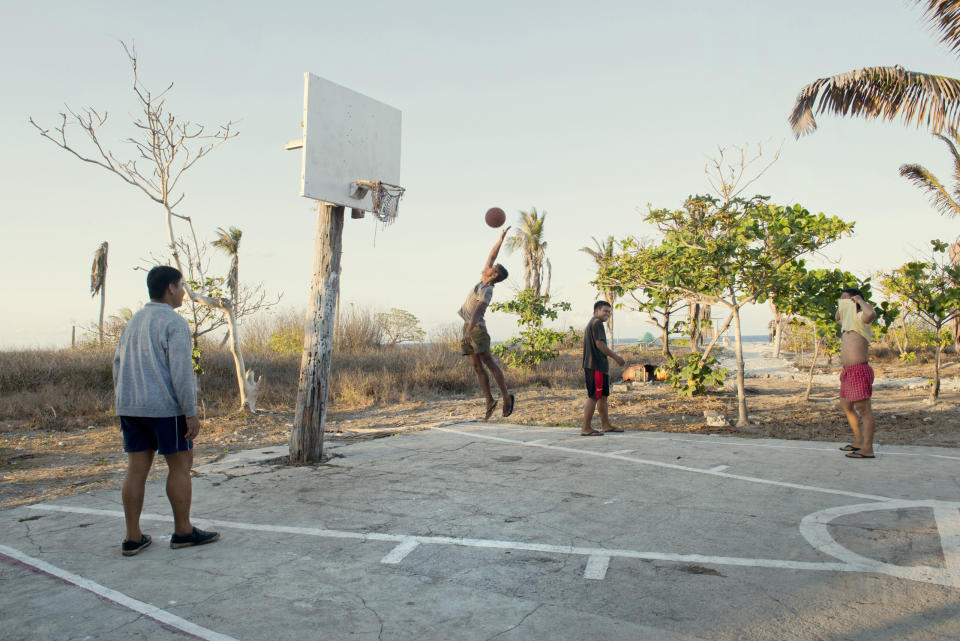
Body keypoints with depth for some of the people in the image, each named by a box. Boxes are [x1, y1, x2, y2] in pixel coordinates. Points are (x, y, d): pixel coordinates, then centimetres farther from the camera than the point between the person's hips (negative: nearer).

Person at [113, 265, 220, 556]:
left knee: (137, 469, 9)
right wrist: (191, 413, -14)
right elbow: (181, 371, -17)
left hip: (130, 408, 7)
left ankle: (133, 537, 12)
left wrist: (125, 405, 22)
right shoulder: (174, 323, -11)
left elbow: (118, 365, 17)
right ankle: (183, 531, 12)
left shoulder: (133, 322, 14)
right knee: (180, 465, 4)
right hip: (164, 408, -7)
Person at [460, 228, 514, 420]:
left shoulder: (486, 291, -15)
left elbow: (477, 310, -28)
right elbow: (491, 256, 19)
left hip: (476, 327, -9)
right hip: (467, 327, 9)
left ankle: (506, 397, -5)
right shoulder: (484, 280, 9)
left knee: (489, 363, -10)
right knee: (477, 367, 5)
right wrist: (501, 238, 21)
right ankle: (490, 401, 7)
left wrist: (469, 331, -38)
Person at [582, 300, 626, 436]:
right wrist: (616, 357, -10)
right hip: (596, 366, -11)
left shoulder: (591, 323, 22)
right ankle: (586, 429, -5)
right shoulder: (597, 323, -11)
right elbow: (600, 345, -17)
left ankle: (606, 425, 23)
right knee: (593, 397, -8)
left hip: (598, 366, 11)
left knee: (603, 396, 15)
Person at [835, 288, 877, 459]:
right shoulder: (848, 320, 18)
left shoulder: (860, 318, -9)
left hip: (859, 370, -10)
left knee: (863, 409, -8)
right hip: (848, 371, 10)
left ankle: (867, 449, -6)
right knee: (846, 406, 19)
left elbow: (871, 313, -35)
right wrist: (840, 306, 24)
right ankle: (858, 441, 31)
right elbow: (838, 318, 43)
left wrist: (860, 300, -17)